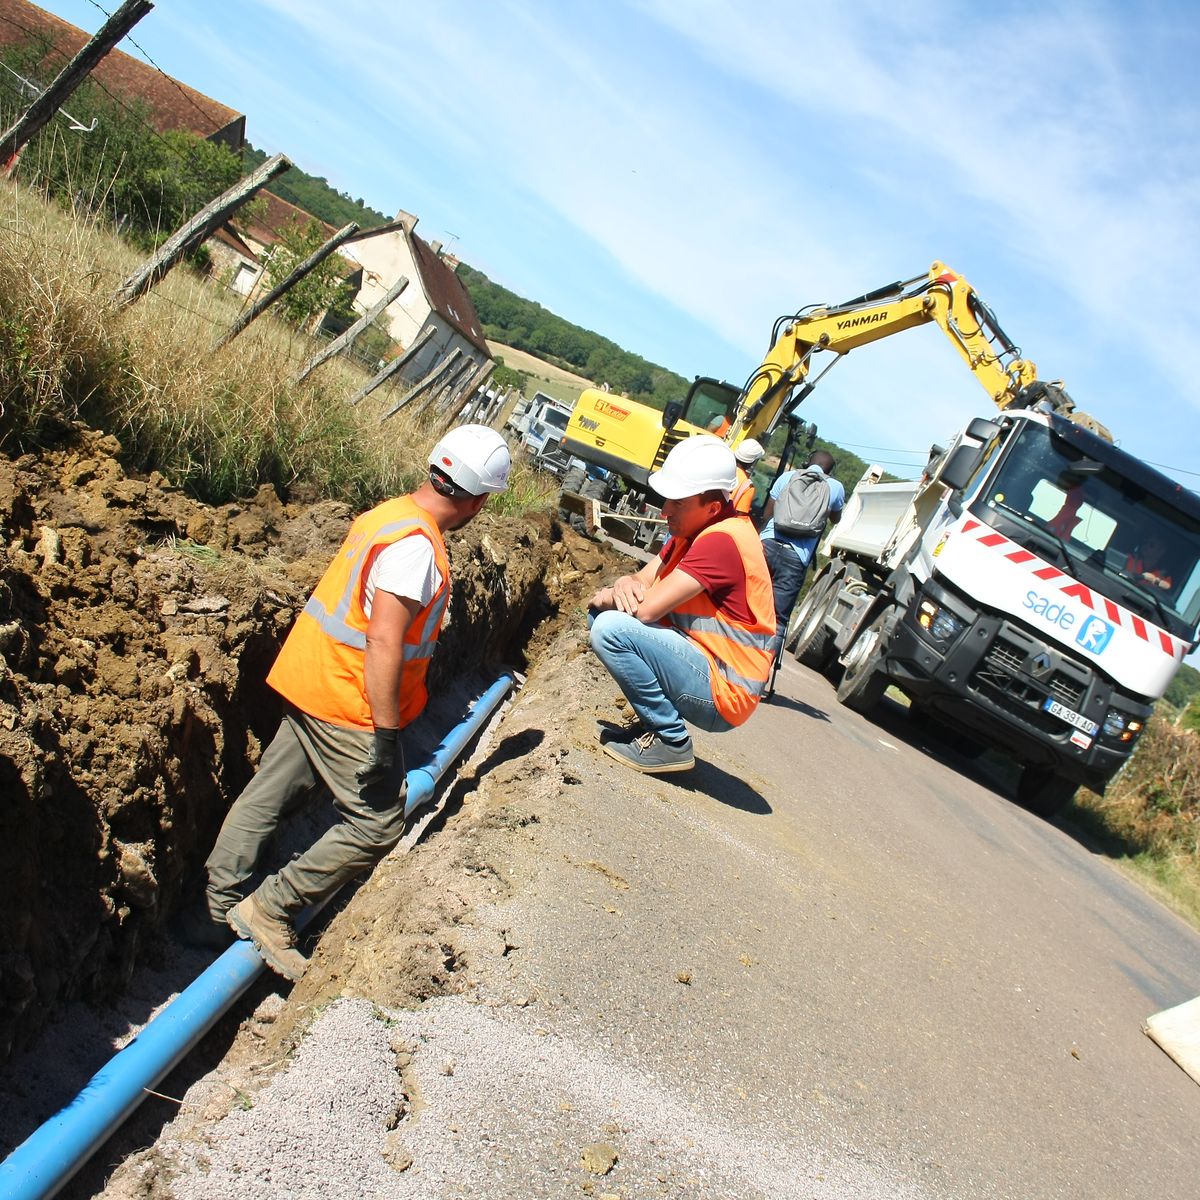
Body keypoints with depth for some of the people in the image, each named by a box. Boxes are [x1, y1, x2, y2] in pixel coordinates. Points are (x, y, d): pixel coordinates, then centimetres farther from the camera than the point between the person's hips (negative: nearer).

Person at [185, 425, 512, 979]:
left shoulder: (388, 513, 9)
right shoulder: (417, 546, -21)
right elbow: (383, 641, -27)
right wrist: (386, 733, -24)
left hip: (306, 683, 10)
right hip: (347, 705, -10)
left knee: (264, 799, 17)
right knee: (377, 825, 1)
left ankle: (217, 909, 31)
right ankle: (271, 909, 9)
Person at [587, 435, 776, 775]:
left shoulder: (722, 540, -22)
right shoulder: (694, 530, 8)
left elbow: (648, 607, -27)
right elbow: (645, 581, 9)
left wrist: (608, 597, -6)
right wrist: (625, 584, -15)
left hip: (722, 695, -10)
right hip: (702, 666, 10)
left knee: (610, 629, -24)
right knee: (601, 614, 10)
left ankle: (670, 740, -9)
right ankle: (658, 719, 11)